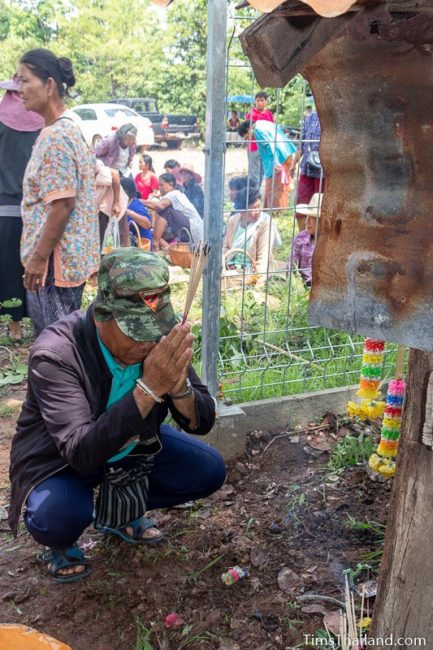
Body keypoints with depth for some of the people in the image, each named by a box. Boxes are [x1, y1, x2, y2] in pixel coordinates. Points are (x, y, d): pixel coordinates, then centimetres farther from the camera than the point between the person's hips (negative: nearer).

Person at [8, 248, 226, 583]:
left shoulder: (162, 339, -19)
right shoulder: (55, 354, -32)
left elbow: (202, 424, -15)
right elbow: (82, 454, -40)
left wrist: (179, 386, -37)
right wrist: (147, 390, -48)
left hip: (134, 447, 5)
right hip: (60, 461, -4)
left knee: (209, 470, -7)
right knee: (56, 517, -34)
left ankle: (121, 512, 16)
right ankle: (60, 543, 5)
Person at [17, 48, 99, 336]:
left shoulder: (55, 136, -18)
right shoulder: (70, 129, 13)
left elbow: (62, 205, -23)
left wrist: (39, 257, -18)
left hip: (56, 259, -10)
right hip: (73, 255, 10)